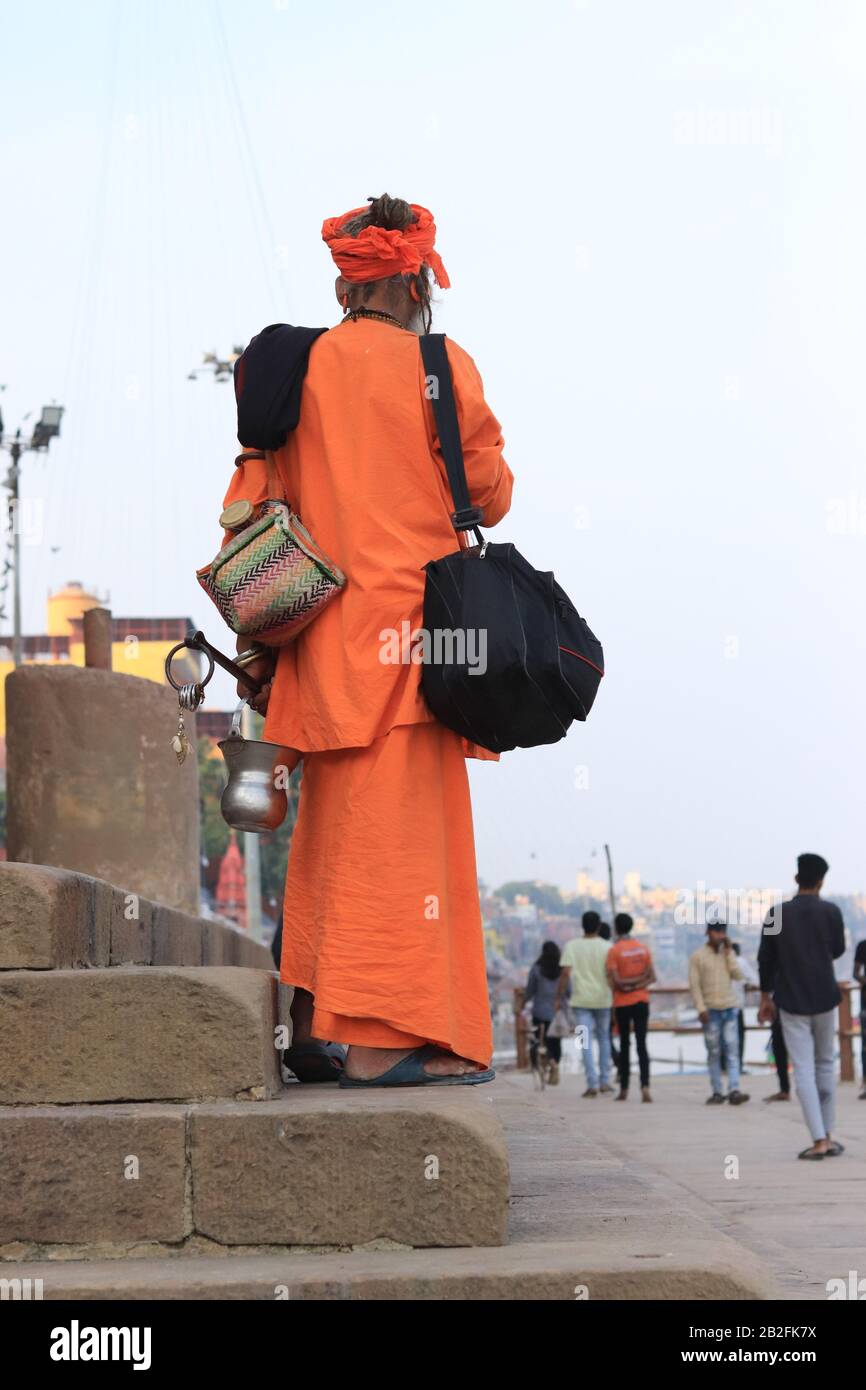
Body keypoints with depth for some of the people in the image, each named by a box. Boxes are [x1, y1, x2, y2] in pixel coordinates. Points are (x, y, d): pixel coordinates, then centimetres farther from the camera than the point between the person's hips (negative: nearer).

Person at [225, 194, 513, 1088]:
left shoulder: (296, 367, 11)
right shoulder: (441, 367, -4)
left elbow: (254, 504, 9)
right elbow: (490, 496, 0)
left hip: (323, 638, 6)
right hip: (407, 627, -6)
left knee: (334, 831, 14)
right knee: (400, 827, -7)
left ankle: (316, 1021, 18)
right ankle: (383, 1038, -10)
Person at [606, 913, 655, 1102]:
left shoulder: (614, 951, -9)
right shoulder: (644, 948, 5)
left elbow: (615, 981, -14)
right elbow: (651, 976, 2)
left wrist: (626, 984, 0)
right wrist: (638, 984, -6)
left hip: (622, 1003, -3)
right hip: (642, 1001, 3)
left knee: (624, 1044, 7)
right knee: (641, 1044, 0)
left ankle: (624, 1089, 11)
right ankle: (645, 1086, -16)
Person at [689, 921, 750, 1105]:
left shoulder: (728, 953, 12)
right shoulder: (697, 956, 0)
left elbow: (738, 975, 1)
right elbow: (694, 985, -4)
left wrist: (729, 952, -3)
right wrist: (701, 1008, -12)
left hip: (730, 1009, 3)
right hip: (711, 1011, -3)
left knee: (733, 1050, -7)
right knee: (713, 1053, 1)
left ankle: (734, 1090, -14)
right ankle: (717, 1092, 4)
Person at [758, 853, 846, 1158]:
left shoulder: (777, 914, -4)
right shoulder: (830, 912, -6)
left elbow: (765, 959, 1)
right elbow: (838, 950, 8)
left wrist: (766, 998, 12)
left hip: (792, 1003, -1)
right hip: (824, 999, 1)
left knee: (803, 1070, -3)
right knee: (825, 1065, 16)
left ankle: (819, 1141, -11)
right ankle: (828, 1136, 17)